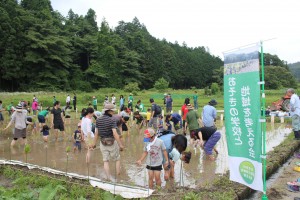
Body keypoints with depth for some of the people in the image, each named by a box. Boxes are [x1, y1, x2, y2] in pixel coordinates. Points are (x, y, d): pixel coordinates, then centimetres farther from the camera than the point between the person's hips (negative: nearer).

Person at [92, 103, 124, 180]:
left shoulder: (98, 120, -1)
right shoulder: (112, 120, -18)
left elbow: (96, 133, 5)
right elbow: (115, 134, -24)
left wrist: (94, 143, 16)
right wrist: (120, 145, -22)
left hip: (103, 143, 4)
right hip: (112, 142, -4)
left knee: (106, 161, 9)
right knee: (117, 159, 15)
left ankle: (108, 178, 8)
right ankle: (118, 176, 17)